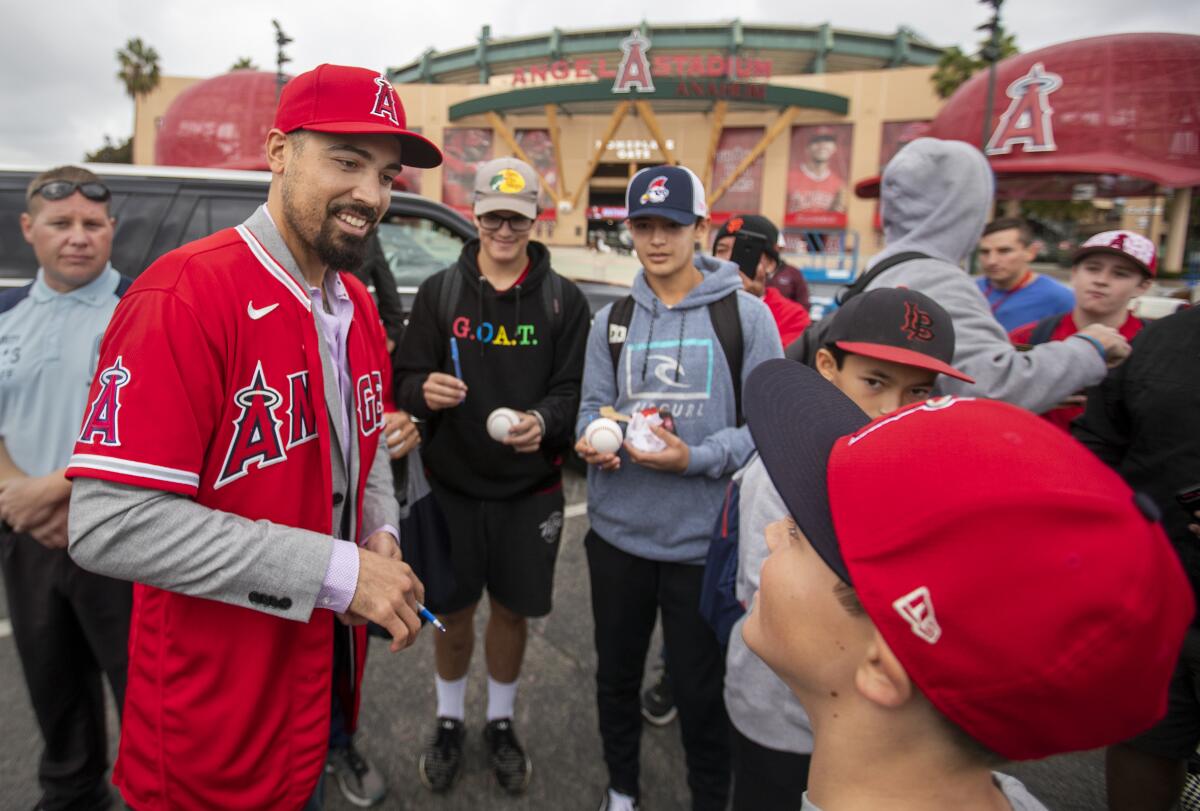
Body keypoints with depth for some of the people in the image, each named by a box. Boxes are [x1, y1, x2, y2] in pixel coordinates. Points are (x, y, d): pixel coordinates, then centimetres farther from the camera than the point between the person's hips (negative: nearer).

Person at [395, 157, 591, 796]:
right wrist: (423, 390, -24)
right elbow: (406, 379, 0)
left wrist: (543, 421, -25)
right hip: (451, 485, 1)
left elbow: (573, 389, -3)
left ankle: (500, 723, 39)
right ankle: (449, 721, 39)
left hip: (530, 490, 0)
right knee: (453, 612, 14)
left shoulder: (563, 300, 0)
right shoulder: (439, 291, 2)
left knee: (512, 611, 14)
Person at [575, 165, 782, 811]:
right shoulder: (611, 320, 7)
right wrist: (593, 438, -15)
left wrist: (697, 458, -21)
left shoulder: (745, 314, -5)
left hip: (704, 538, -3)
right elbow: (592, 406, 8)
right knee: (616, 673, 20)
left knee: (700, 689, 11)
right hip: (618, 531, 4)